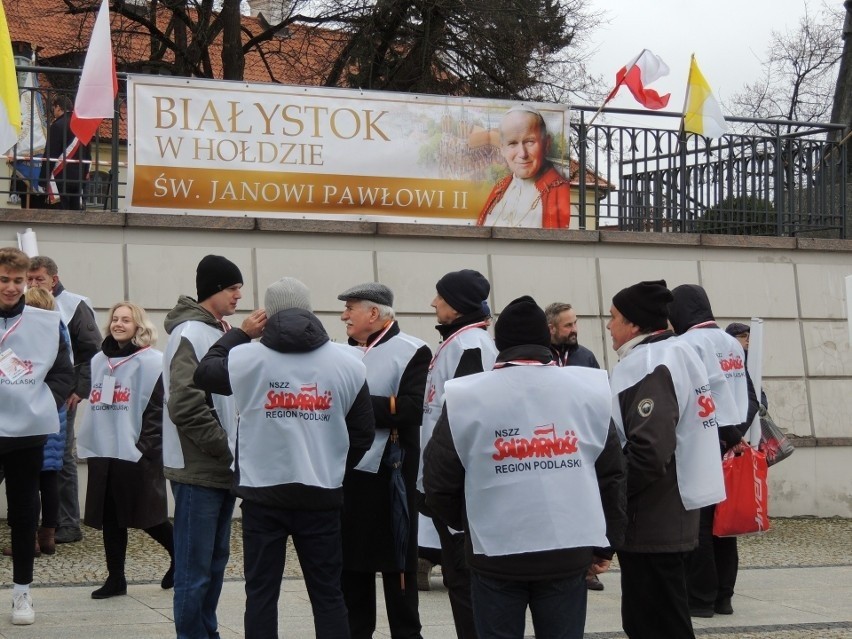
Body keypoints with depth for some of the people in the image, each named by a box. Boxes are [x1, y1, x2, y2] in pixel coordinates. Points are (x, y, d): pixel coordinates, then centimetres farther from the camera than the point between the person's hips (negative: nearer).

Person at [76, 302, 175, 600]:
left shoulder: (152, 362, -6)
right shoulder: (99, 361, 15)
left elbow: (158, 410, -11)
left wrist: (146, 448, -17)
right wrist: (87, 442, 11)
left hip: (136, 454, -6)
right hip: (103, 452, 6)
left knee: (148, 516, 1)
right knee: (110, 517, 6)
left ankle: (179, 556, 23)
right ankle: (115, 578, 12)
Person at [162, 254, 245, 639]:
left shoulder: (220, 334, 15)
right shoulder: (190, 334, -13)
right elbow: (186, 405, -21)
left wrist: (235, 451, 6)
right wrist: (227, 449, -15)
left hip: (222, 468, 9)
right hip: (198, 469, -9)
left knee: (216, 561, 14)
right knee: (195, 567, -5)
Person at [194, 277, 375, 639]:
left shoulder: (246, 358, -6)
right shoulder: (348, 363, -1)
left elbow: (204, 373, 15)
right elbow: (363, 432, 5)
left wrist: (240, 333, 24)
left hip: (262, 494, -1)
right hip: (322, 495, 1)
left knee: (261, 592, 7)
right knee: (327, 592, 8)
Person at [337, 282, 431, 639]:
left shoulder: (412, 352, -6)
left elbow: (413, 409, -17)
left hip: (388, 476, -6)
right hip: (347, 474, 6)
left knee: (396, 565, 1)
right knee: (350, 563, 11)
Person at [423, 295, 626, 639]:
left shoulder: (466, 398, -5)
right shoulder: (588, 390, 2)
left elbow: (439, 479, 0)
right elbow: (611, 473, 6)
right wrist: (605, 543, 16)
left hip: (496, 553, -2)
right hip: (569, 551, 2)